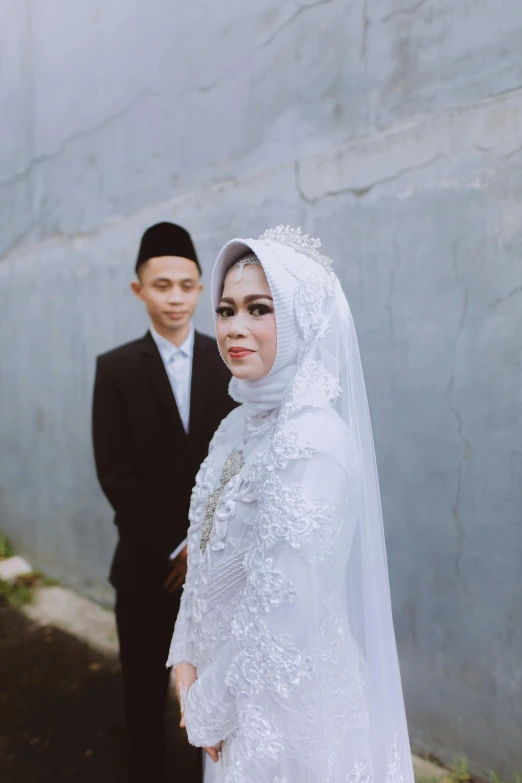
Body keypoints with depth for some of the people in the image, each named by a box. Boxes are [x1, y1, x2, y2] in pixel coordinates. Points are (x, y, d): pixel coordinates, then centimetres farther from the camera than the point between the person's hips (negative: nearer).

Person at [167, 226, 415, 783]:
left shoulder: (313, 439, -27)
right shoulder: (241, 424, -1)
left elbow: (283, 609, -24)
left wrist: (211, 709, -12)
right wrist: (187, 657, 1)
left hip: (288, 695, -7)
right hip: (240, 683, 7)